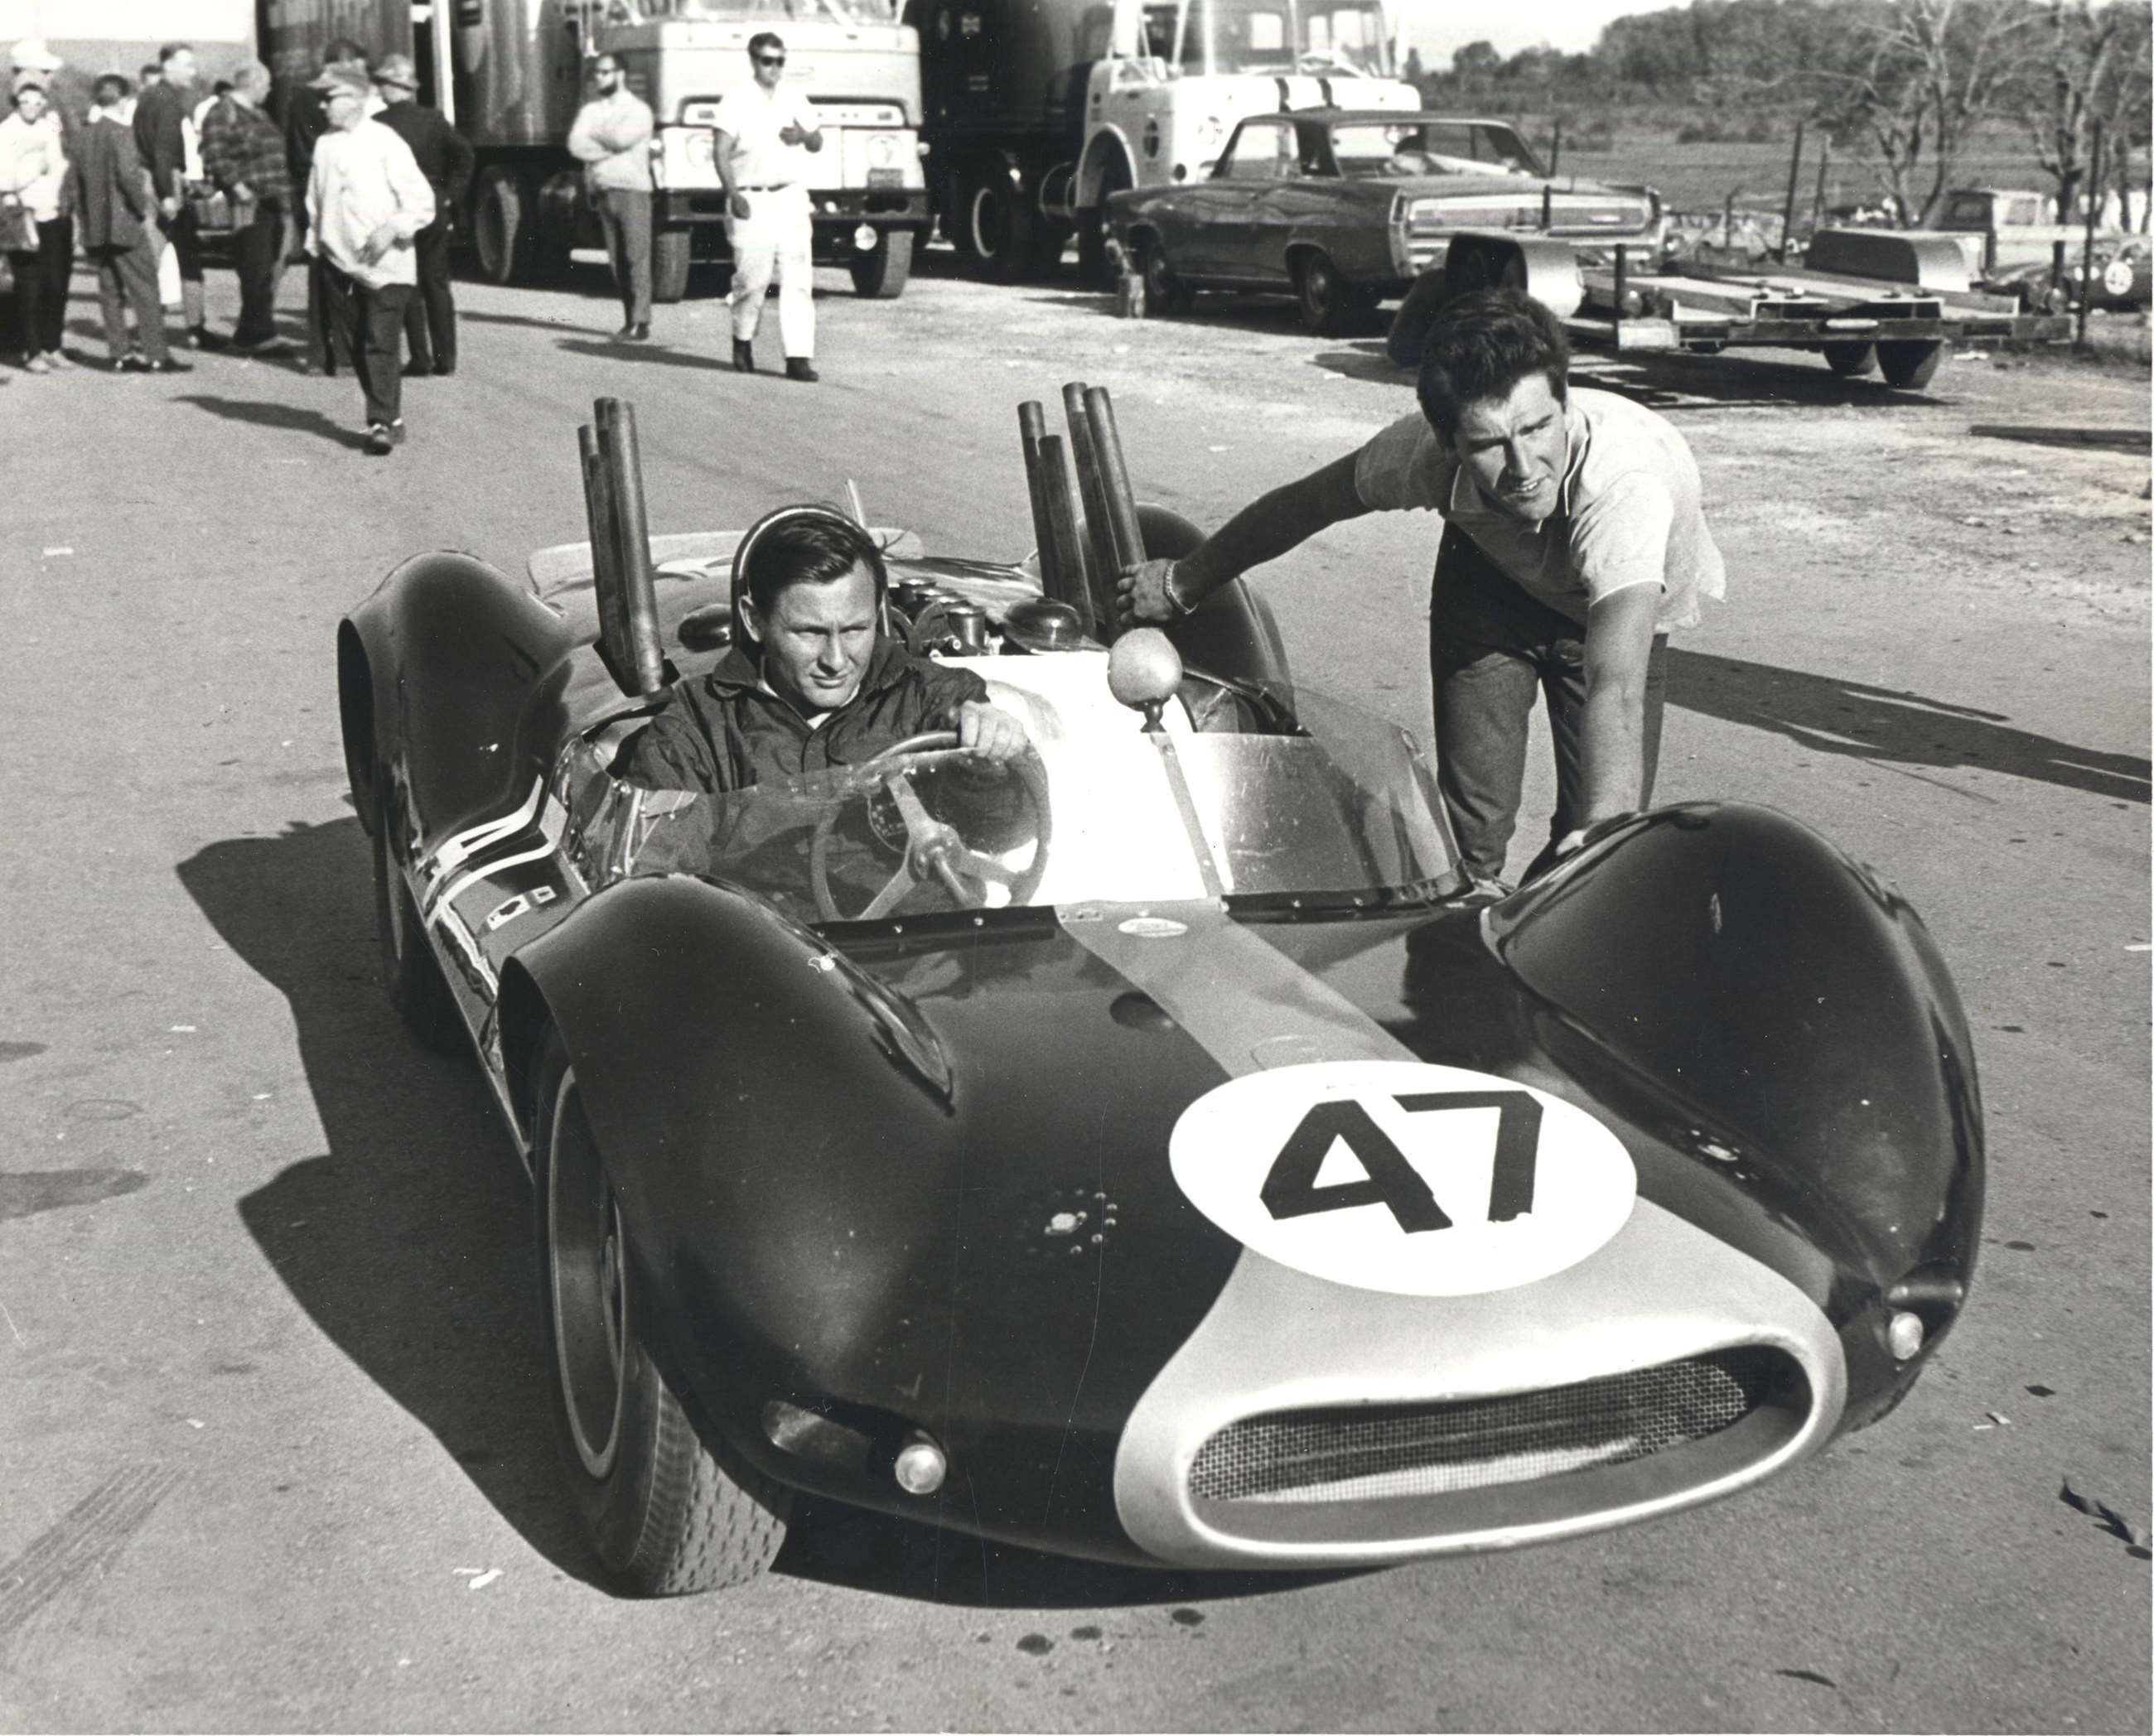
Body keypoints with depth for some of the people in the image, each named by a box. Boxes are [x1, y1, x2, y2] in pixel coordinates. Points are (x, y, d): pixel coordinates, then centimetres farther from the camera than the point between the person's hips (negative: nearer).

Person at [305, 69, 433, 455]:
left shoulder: (386, 143, -6)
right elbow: (316, 202, 21)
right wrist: (315, 240, 13)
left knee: (381, 343, -12)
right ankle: (389, 417, 19)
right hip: (339, 263, 6)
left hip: (384, 264, -6)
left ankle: (383, 423, -10)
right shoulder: (324, 145, 10)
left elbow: (421, 201, -7)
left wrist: (392, 228, -19)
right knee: (354, 344, 8)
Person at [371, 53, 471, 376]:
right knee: (437, 284, 10)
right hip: (435, 210, 3)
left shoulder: (377, 125, -10)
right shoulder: (434, 120, 0)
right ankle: (445, 357, 9)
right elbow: (463, 155, -1)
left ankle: (421, 358, 1)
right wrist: (452, 196, 3)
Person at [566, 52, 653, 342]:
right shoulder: (590, 110, 15)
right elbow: (575, 145, 0)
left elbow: (622, 139, -17)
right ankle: (629, 319, 10)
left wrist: (594, 136, 0)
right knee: (617, 259, 5)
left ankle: (641, 321, -8)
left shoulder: (638, 109, 0)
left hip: (632, 190, -5)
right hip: (602, 191, 5)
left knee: (637, 256, -8)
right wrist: (610, 146, -10)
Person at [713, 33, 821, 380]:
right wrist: (733, 194, -18)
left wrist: (804, 136, -3)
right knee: (752, 277, -3)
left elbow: (818, 143, 21)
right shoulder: (736, 100, 0)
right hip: (752, 202, -3)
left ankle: (799, 358, -9)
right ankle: (743, 340, 24)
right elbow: (721, 153, -6)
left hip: (791, 198, 3)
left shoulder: (796, 100, 13)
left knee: (798, 279, -6)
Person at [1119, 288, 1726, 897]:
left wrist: (1602, 836, -72)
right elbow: (1303, 505, -13)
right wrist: (1183, 583, 1)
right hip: (1491, 578, 2)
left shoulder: (1627, 480, -47)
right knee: (1472, 820, -9)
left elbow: (1616, 687, -58)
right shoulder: (1423, 452, -35)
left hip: (1626, 612, -1)